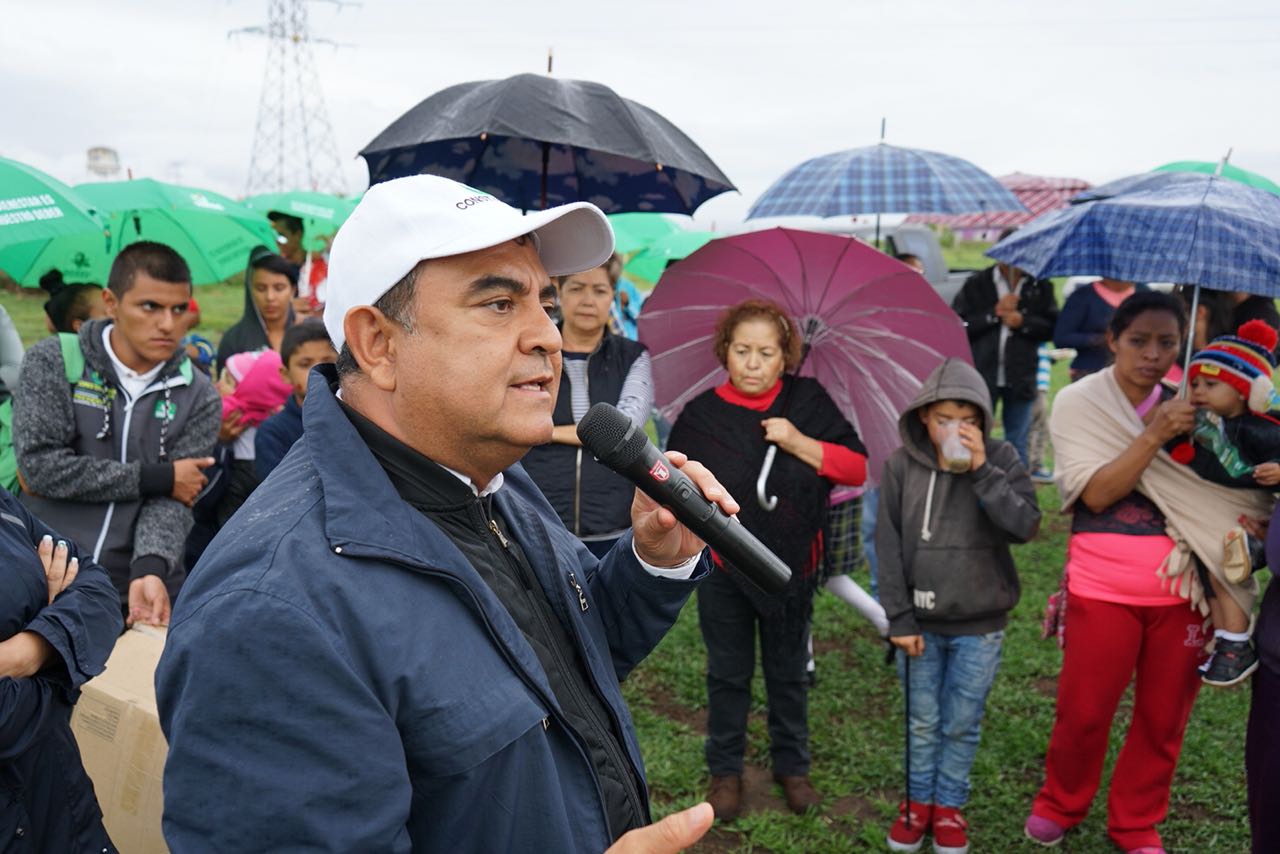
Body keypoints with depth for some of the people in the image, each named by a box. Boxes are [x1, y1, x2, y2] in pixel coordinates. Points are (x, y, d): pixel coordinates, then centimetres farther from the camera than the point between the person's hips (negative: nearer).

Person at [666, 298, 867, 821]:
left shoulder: (808, 401, -6)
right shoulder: (701, 414, -7)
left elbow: (858, 468, -11)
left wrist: (799, 442, -22)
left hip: (792, 562, 1)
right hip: (722, 566, 0)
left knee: (788, 672, 16)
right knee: (728, 673, 13)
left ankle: (792, 766, 35)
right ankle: (725, 770, 31)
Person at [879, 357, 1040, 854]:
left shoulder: (1001, 459, -6)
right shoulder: (902, 465, -7)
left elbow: (1026, 526, -18)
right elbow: (888, 546, -5)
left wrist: (981, 469, -24)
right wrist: (899, 619, -8)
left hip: (979, 625, 0)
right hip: (921, 621, 0)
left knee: (962, 724, 11)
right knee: (923, 721, 12)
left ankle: (949, 806, 30)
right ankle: (918, 800, 32)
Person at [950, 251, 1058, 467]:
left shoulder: (1040, 286, 4)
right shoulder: (976, 285, 1)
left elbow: (1053, 327, 1)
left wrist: (1023, 322, -14)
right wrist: (994, 313, -13)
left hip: (1021, 378, 1)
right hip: (981, 376, -1)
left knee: (1017, 445, 12)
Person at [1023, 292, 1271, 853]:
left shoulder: (1187, 407, 5)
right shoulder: (1080, 402, -5)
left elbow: (1218, 492, 5)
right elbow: (1096, 492, -15)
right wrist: (1155, 434, -22)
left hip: (1180, 591, 3)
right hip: (1103, 589, -3)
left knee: (1163, 717, 11)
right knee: (1083, 711, 6)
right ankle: (1060, 804, 32)